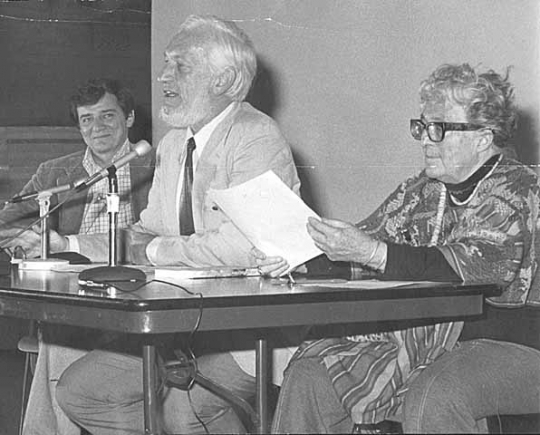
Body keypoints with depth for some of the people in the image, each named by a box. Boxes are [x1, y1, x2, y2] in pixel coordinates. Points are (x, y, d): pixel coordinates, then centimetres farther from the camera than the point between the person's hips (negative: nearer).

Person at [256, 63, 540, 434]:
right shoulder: (420, 191, 16)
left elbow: (466, 268, -22)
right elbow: (356, 254, 11)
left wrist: (373, 252, -29)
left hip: (500, 345, -7)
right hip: (413, 341, 7)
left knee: (433, 399, -36)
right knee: (310, 374, -12)